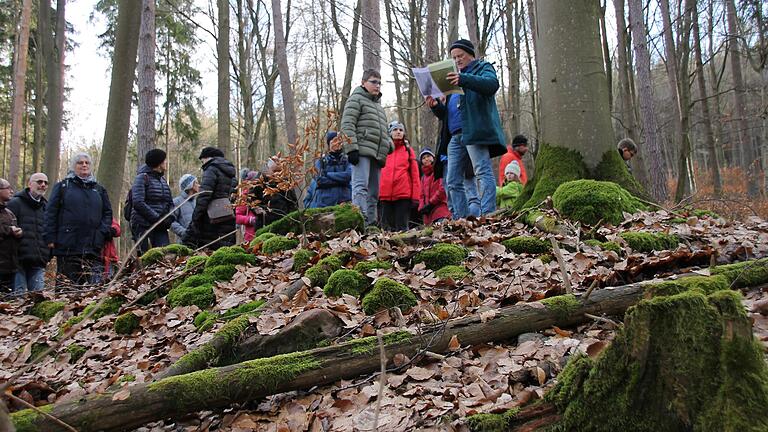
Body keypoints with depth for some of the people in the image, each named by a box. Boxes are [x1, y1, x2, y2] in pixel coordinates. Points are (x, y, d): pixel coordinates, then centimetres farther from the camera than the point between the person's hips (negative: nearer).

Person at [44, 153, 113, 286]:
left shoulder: (99, 189, 19)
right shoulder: (62, 186, 8)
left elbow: (107, 212, 18)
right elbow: (51, 212, 3)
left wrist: (104, 231, 0)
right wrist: (50, 238, -5)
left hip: (93, 248, 3)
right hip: (67, 246, -2)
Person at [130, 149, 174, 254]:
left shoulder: (163, 180, 18)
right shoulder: (142, 178, -3)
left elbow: (170, 203, 18)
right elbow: (138, 203, -14)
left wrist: (169, 218, -2)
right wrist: (157, 218, -17)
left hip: (161, 226, 6)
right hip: (143, 225, -6)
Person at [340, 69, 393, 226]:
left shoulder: (378, 105, 29)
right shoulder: (356, 99, 4)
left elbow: (383, 131, 32)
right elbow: (347, 125, -8)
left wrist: (389, 145, 12)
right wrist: (351, 148, -18)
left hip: (377, 154, 9)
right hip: (361, 152, -9)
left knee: (373, 192, 8)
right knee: (360, 186, -18)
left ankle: (371, 223, 11)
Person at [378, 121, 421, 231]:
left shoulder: (408, 150, 13)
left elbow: (415, 174, 8)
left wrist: (415, 196, -1)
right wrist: (377, 193, 2)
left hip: (404, 194, -1)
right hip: (386, 194, 1)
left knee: (401, 228, -3)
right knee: (387, 228, 1)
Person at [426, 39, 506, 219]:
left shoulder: (483, 68, 12)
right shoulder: (454, 77, 32)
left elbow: (492, 84, -15)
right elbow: (446, 114, 30)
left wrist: (463, 79, -28)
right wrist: (436, 106, 6)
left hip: (475, 131, -8)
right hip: (455, 136, 8)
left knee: (483, 172, -16)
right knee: (453, 182, 2)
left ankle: (487, 216, -22)